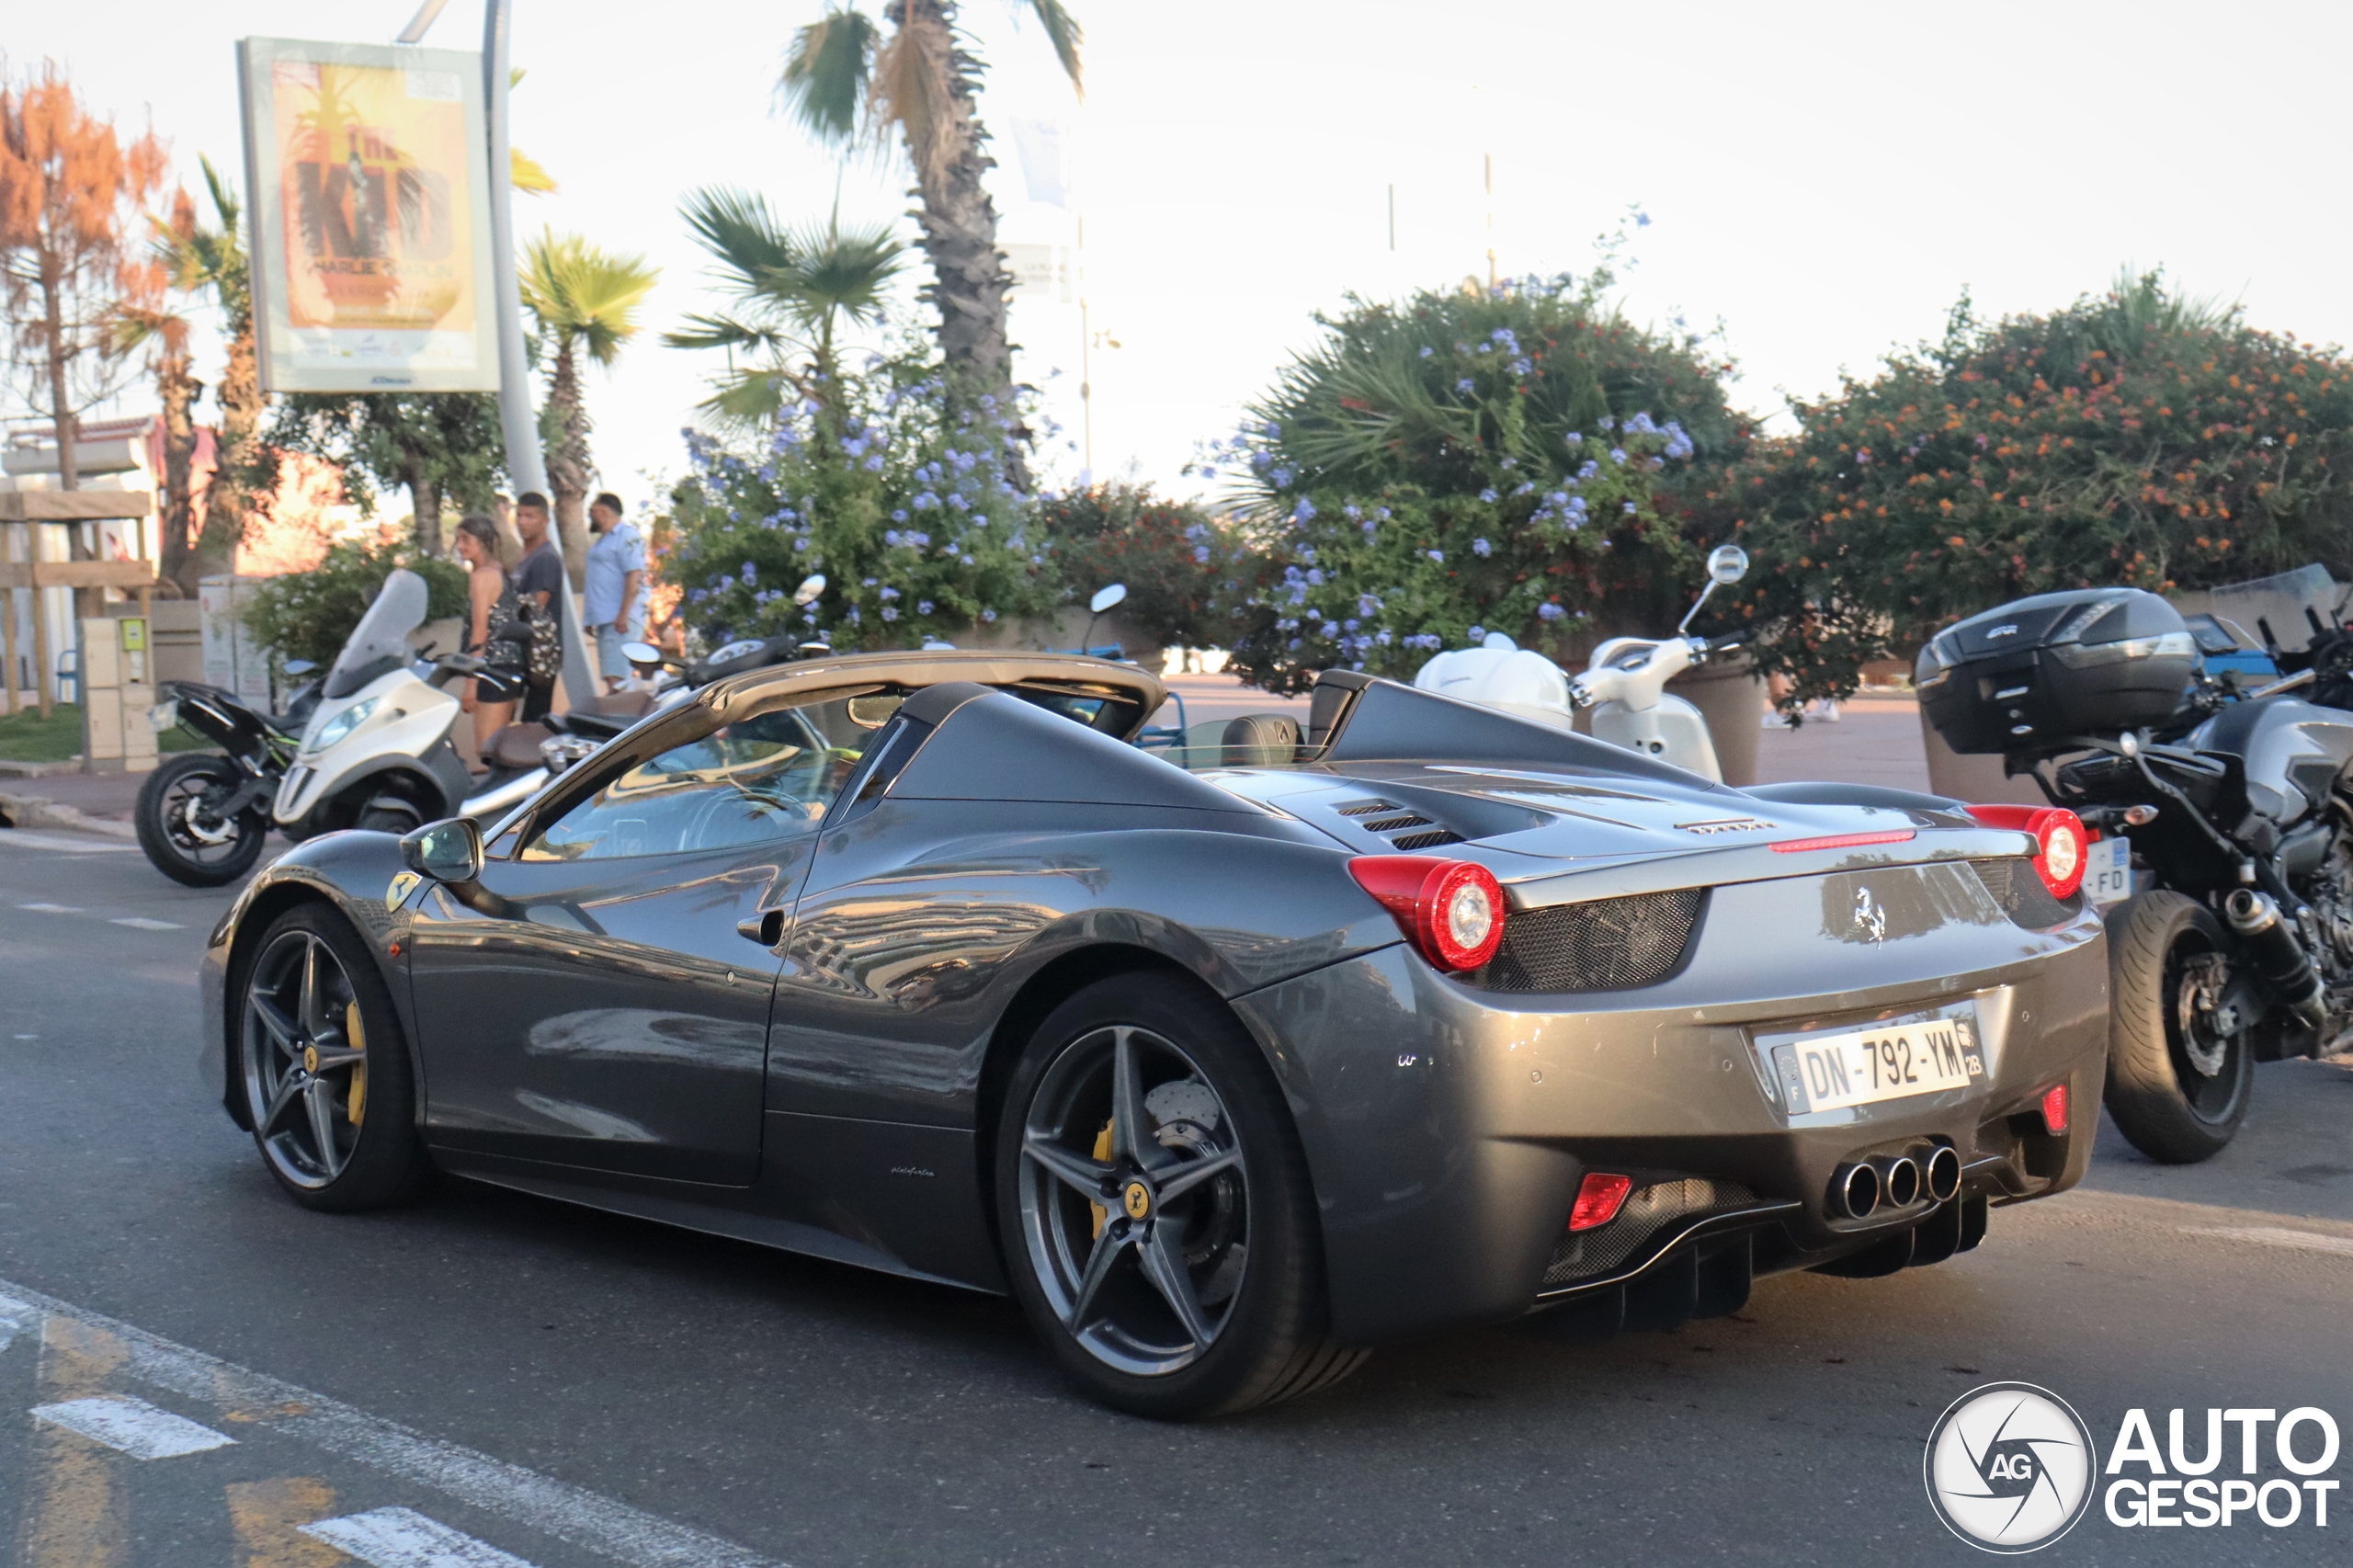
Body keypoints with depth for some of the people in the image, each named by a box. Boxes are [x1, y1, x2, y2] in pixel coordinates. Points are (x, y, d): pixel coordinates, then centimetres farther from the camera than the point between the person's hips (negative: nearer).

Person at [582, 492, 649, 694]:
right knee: (611, 679, 9)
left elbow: (635, 576, -19)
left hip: (620, 620, -11)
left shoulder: (627, 535, -9)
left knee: (617, 678, -18)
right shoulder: (604, 540, 23)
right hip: (605, 618, 11)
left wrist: (623, 615, -26)